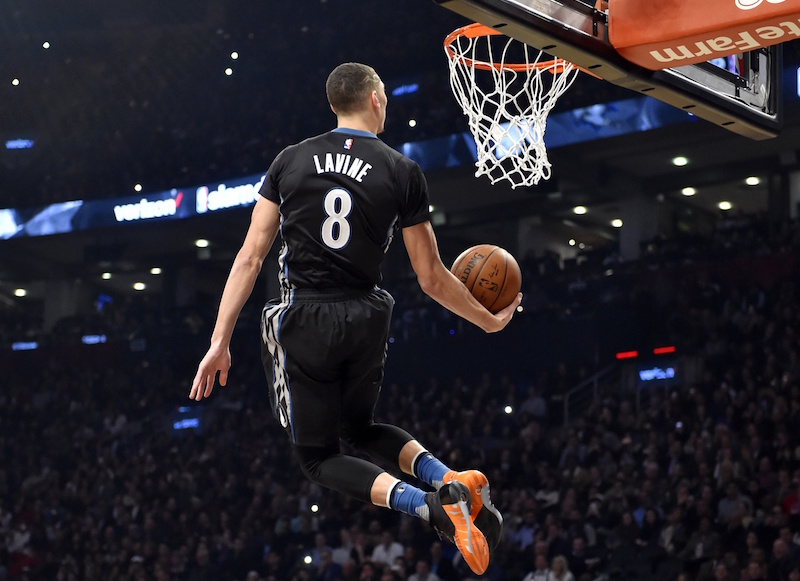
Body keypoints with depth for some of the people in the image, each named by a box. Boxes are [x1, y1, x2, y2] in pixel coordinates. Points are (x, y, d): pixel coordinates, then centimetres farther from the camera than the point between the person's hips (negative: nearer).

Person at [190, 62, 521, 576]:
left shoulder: (291, 161, 2)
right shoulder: (403, 172, -1)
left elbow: (250, 257, -2)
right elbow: (432, 279, 2)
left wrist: (220, 342, 0)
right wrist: (490, 321, 17)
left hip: (303, 321, -2)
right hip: (367, 321, 2)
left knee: (320, 456, 9)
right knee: (361, 428, 28)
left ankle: (428, 504, -16)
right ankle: (451, 479, 1)